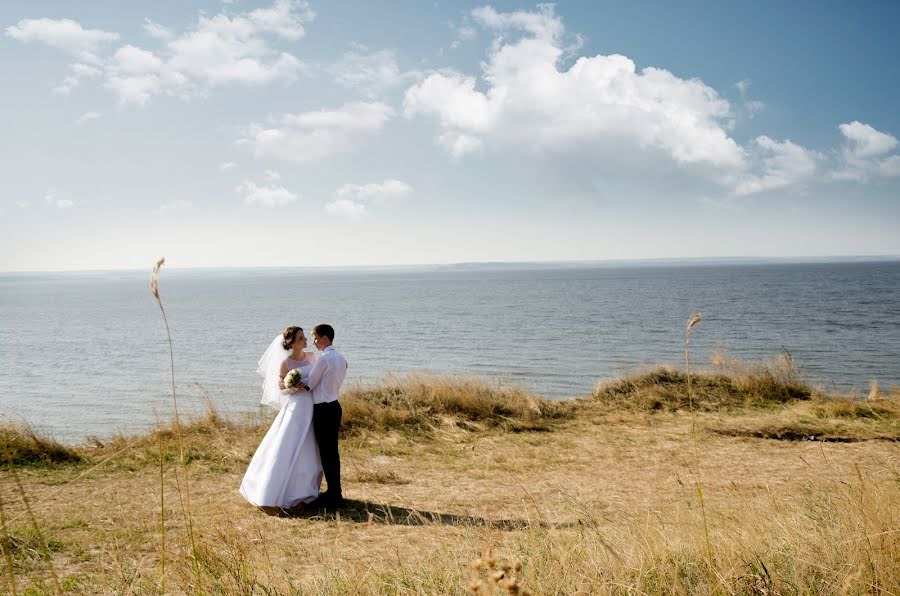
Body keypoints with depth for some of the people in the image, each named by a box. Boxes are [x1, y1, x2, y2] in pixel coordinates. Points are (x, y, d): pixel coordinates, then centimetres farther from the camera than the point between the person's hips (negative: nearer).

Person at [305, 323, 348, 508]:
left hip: (323, 409, -9)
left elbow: (309, 384, -11)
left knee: (327, 453, -2)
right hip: (334, 405, 9)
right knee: (332, 451, 15)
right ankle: (335, 492, 22)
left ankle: (333, 496, 3)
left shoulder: (324, 359, -17)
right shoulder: (340, 358, 10)